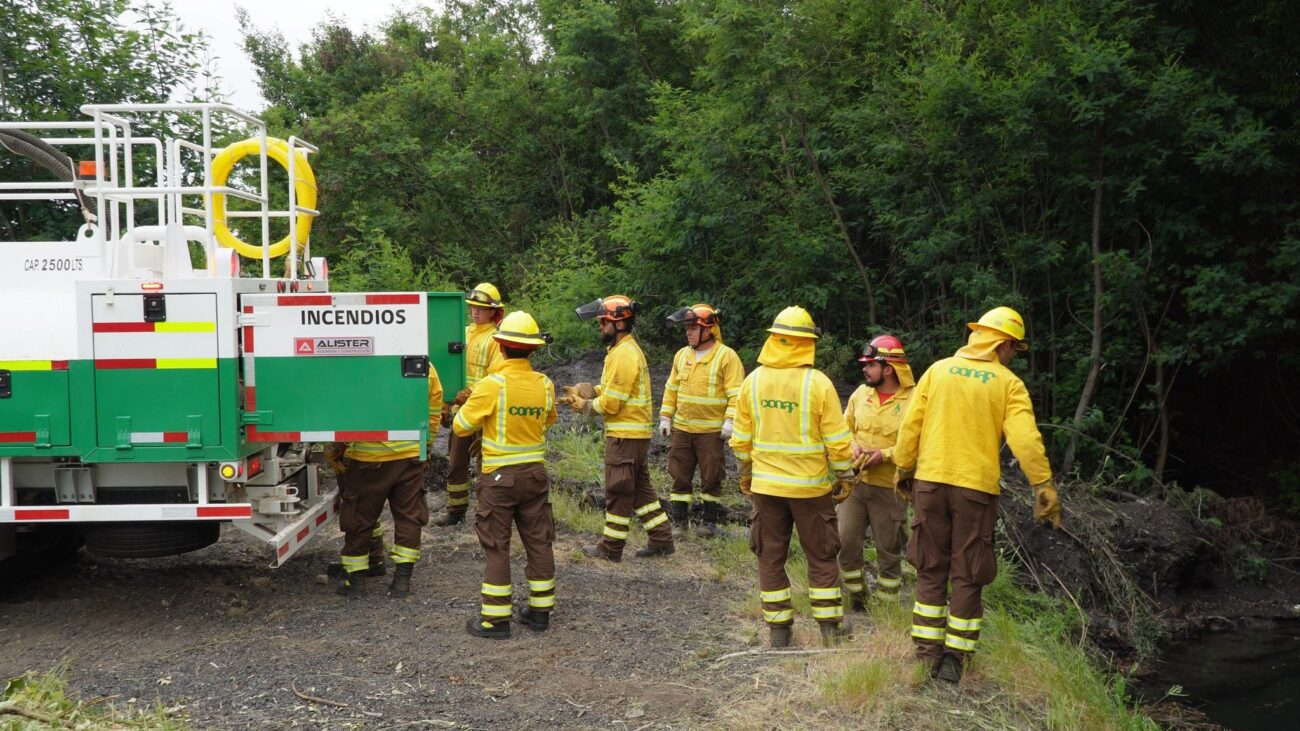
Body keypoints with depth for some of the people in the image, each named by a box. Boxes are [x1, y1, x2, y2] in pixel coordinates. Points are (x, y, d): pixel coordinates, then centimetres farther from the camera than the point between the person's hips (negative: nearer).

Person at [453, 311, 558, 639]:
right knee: (538, 542, 13)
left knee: (496, 547, 4)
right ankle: (540, 611, 22)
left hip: (500, 477, -4)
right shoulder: (545, 385, -2)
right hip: (535, 473, 5)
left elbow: (460, 426, -9)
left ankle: (495, 618, 7)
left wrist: (482, 417, 9)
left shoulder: (492, 385, -16)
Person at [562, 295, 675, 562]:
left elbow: (611, 402, -20)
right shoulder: (629, 349, 14)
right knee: (640, 487, 16)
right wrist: (588, 391, 5)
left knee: (618, 491, 1)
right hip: (637, 432, 10)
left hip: (624, 434, -10)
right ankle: (661, 540, 19)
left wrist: (585, 406, -6)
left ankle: (611, 548, 11)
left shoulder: (623, 354, -19)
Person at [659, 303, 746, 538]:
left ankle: (709, 521, 20)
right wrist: (665, 417, 12)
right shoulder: (682, 355, 10)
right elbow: (671, 388, 16)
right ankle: (679, 521, 17)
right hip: (681, 429, 5)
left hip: (711, 431, -5)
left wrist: (730, 421, -19)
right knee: (679, 476, 7)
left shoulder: (727, 356, -9)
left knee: (711, 478, 6)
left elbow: (736, 393, -12)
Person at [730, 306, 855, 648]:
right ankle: (830, 625, 18)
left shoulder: (753, 381, -3)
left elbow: (741, 438, 4)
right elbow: (837, 440, -10)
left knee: (770, 556, 11)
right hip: (810, 485, -2)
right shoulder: (819, 383, -13)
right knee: (821, 556, 11)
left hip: (766, 483, 2)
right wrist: (844, 475, 4)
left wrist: (745, 472, 18)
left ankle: (778, 628, 16)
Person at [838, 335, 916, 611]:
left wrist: (885, 455, -21)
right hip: (855, 482, 4)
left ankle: (886, 606, 25)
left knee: (889, 551, 9)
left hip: (889, 489, -4)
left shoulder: (914, 400, -13)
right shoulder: (861, 393, 3)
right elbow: (845, 429, 14)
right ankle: (857, 598, 17)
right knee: (845, 540, -2)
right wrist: (853, 447, -7)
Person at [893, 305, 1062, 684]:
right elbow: (1025, 439, -10)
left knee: (931, 570, 13)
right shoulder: (1008, 384, -2)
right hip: (976, 487, -2)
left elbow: (910, 426, 3)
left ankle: (927, 651, 15)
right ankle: (955, 657, 10)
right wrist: (1043, 487, -7)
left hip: (931, 482, 2)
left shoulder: (938, 370, 4)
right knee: (967, 577, 8)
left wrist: (904, 468, 13)